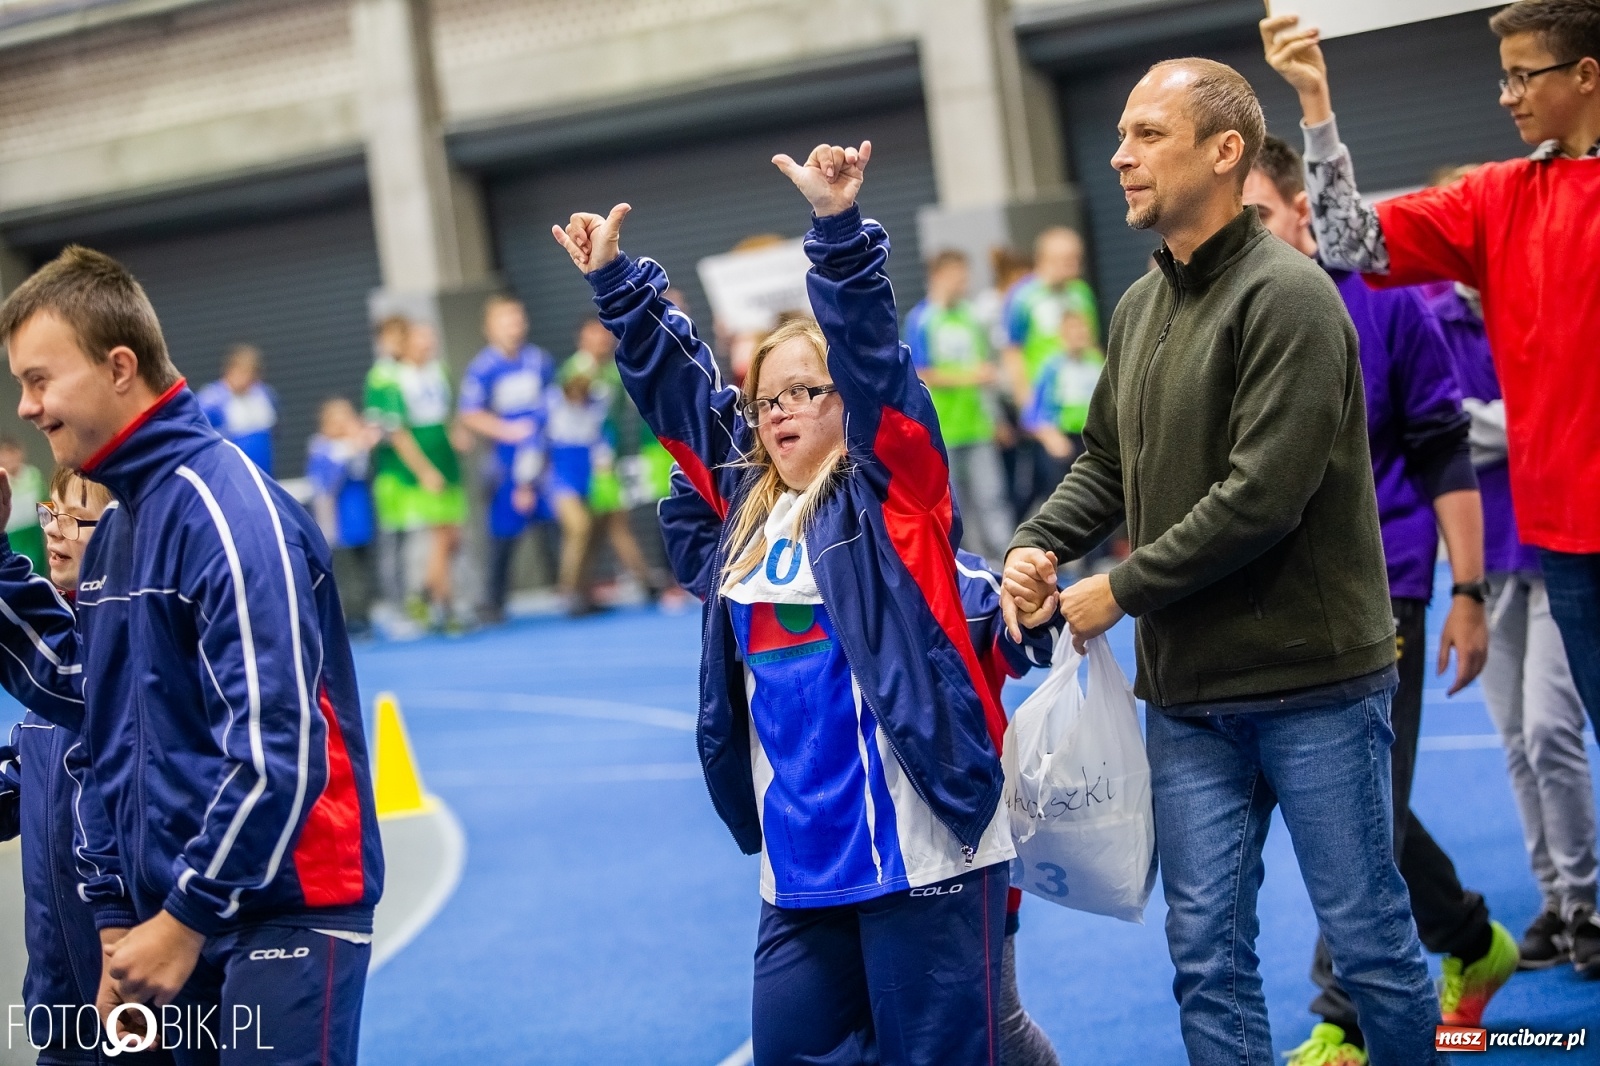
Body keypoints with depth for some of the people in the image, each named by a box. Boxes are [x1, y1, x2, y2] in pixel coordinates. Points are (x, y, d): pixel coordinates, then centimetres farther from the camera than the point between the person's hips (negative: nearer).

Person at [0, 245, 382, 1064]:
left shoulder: (223, 509, -17)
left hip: (282, 910, -9)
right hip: (177, 905, 9)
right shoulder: (117, 523, 11)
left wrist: (189, 917, -18)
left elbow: (278, 746, -22)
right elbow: (89, 695, 17)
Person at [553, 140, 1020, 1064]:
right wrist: (616, 282, 19)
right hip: (801, 864, 7)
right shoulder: (748, 500, 12)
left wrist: (840, 228, -27)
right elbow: (678, 381, 20)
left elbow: (872, 351, -17)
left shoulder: (893, 487, -4)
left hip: (922, 847, -6)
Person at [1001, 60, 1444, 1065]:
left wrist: (1120, 590, -14)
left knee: (1369, 941, 6)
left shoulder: (1286, 296, -14)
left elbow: (1261, 496, -21)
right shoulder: (1140, 306, 10)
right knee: (1207, 952, 8)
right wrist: (1039, 543, -1)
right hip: (1187, 691, 7)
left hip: (1311, 680, -6)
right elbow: (1106, 462, 19)